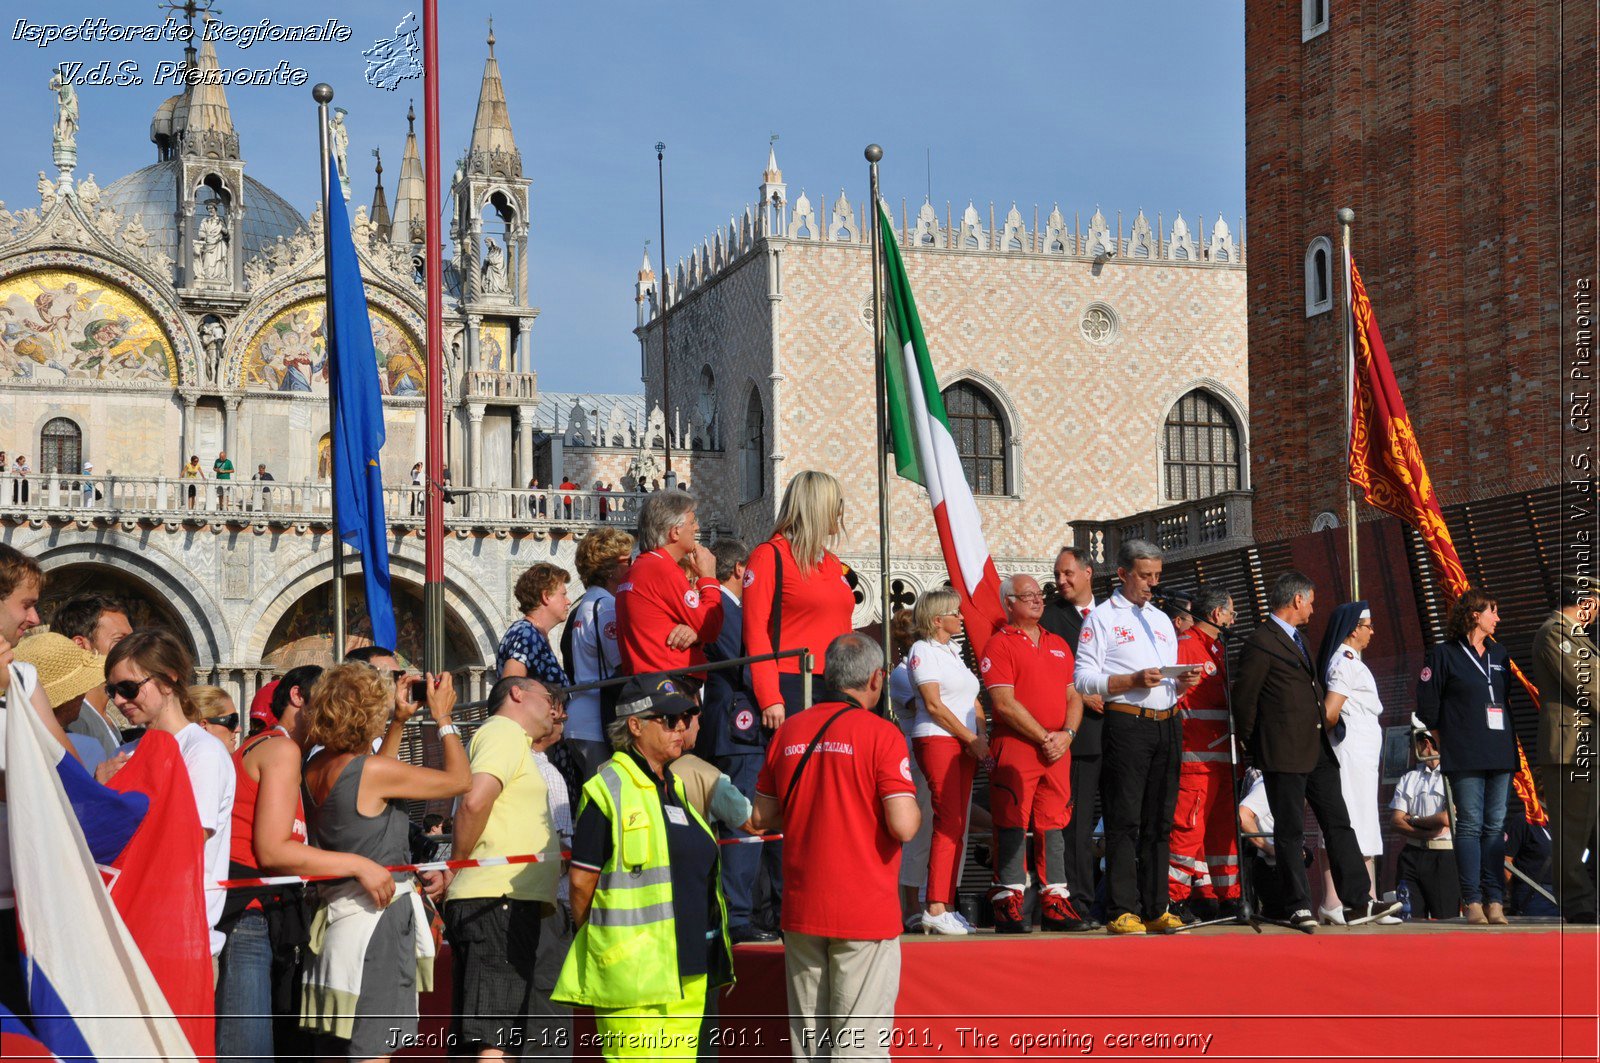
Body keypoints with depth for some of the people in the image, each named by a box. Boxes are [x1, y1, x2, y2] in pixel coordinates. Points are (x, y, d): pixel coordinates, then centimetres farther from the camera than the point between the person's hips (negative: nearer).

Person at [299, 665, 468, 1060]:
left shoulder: (315, 768, 6)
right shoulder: (373, 771, -17)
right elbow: (459, 779, -9)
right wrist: (443, 717, 3)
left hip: (337, 915, 8)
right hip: (378, 917, -8)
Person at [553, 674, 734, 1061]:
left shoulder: (678, 788, 17)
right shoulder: (606, 790, -7)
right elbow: (581, 882, -6)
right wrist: (596, 941, 3)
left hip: (691, 967, 8)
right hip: (633, 970, -8)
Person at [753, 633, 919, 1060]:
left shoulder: (789, 731, 6)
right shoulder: (881, 733, -10)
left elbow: (761, 817, 11)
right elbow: (903, 827, -17)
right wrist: (915, 812, 5)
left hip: (800, 910, 5)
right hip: (865, 912, -5)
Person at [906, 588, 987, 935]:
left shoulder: (954, 652, 21)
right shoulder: (923, 651, -5)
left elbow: (973, 701, 20)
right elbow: (934, 705, -12)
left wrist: (982, 738, 4)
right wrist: (972, 738, -11)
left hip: (965, 745, 8)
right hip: (937, 741, -8)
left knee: (956, 827, 6)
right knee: (949, 824, -14)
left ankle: (946, 905, 9)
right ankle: (936, 909, -14)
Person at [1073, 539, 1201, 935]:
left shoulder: (1162, 620, 22)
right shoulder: (1101, 618, 1)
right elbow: (1084, 679, -8)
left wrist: (1182, 683, 2)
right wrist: (1133, 681, -17)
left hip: (1167, 724, 6)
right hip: (1127, 723, -6)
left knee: (1160, 821, 7)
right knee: (1124, 821, -7)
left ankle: (1156, 908, 12)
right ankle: (1122, 910, -5)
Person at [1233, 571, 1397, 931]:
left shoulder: (1298, 639, 21)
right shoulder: (1262, 641, -10)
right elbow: (1244, 698, -10)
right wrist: (1254, 745, -2)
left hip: (1317, 751, 9)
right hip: (1285, 753, -9)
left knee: (1339, 824, 6)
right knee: (1290, 832, -2)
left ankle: (1357, 902, 7)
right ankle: (1299, 908, 4)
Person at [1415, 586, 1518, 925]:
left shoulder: (1499, 654, 18)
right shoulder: (1444, 655, -1)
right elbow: (1427, 705, -1)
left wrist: (1509, 741, 15)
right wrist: (1446, 738, 1)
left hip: (1500, 755, 5)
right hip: (1466, 758, -5)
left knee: (1495, 826, 3)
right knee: (1470, 826, -6)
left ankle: (1494, 900, 4)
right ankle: (1472, 901, -3)